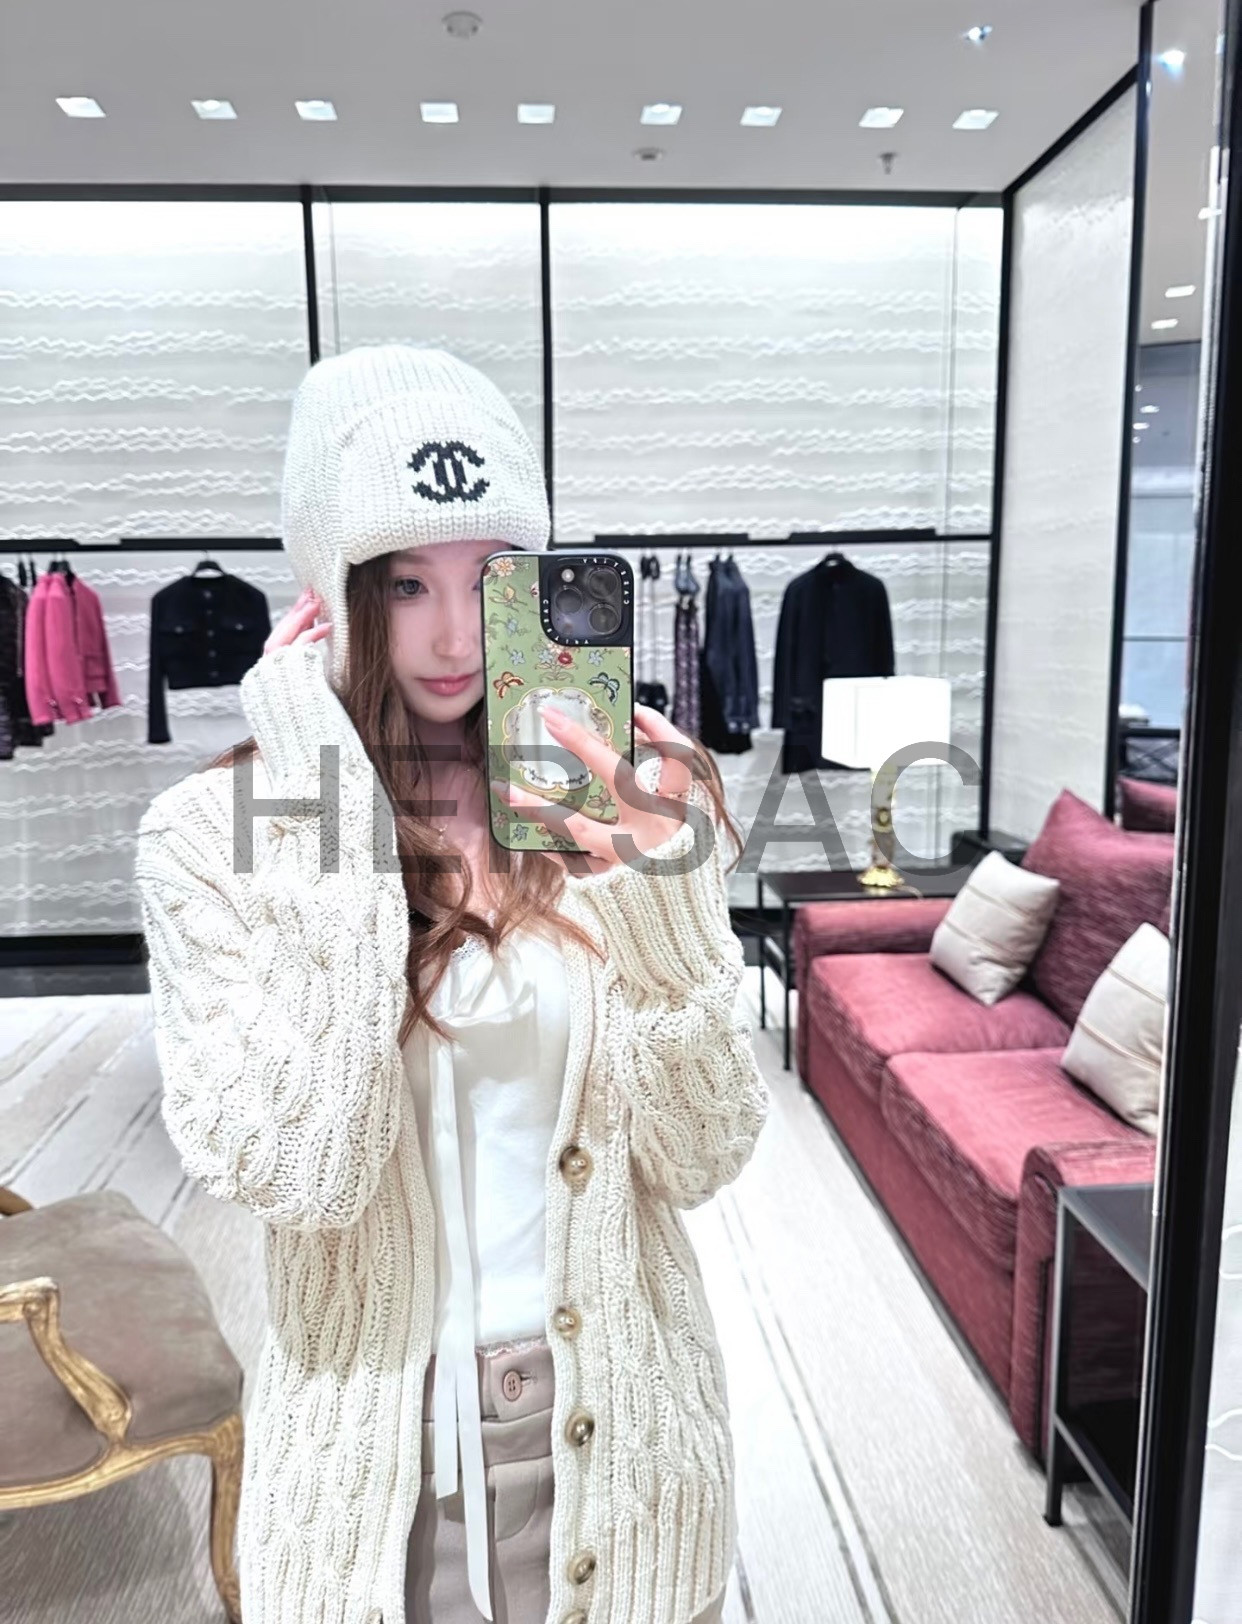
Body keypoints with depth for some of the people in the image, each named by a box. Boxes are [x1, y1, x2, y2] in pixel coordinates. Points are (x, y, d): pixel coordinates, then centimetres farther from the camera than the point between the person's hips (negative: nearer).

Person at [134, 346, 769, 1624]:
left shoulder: (615, 800, -9)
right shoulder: (213, 833, -13)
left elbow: (700, 1159, -10)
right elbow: (296, 1177, -22)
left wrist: (661, 899, -26)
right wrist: (333, 827, -24)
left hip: (618, 1416, 2)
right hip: (376, 1441, -1)